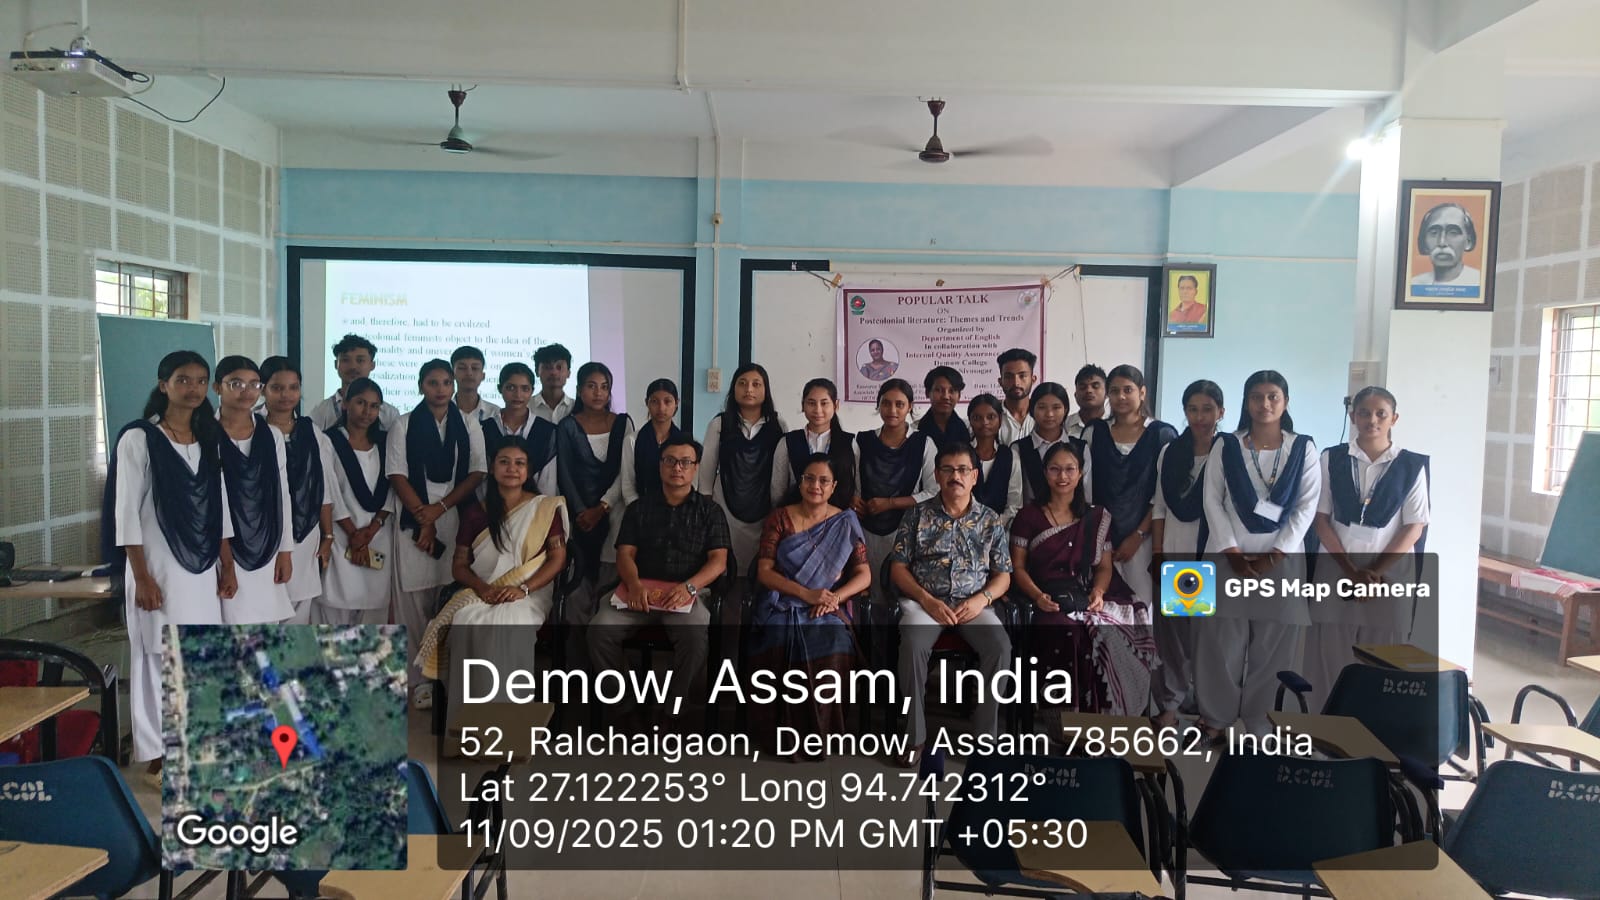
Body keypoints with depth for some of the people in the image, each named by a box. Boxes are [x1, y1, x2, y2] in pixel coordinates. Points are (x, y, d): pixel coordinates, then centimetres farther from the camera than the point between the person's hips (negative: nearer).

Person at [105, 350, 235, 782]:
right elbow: (126, 511, -10)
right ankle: (159, 756, 13)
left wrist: (227, 566, 10)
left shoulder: (208, 438, 9)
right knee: (158, 658, 2)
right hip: (159, 567, -5)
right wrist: (141, 577, -14)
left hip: (203, 567, 5)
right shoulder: (138, 438, -8)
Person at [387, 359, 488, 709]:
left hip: (457, 519, 1)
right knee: (414, 599, -3)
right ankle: (419, 678, 3)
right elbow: (397, 475, 0)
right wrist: (423, 518, -8)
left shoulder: (469, 424, 9)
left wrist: (440, 507, -7)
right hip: (415, 519, -1)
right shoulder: (405, 425, 6)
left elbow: (477, 472, 3)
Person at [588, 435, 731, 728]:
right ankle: (618, 704, -7)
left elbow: (718, 560, 0)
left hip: (687, 593, -2)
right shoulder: (639, 507, 16)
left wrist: (689, 586, -20)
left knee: (695, 636, -34)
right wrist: (634, 584, -17)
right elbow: (625, 553, 7)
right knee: (599, 631, -25)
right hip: (639, 591, 2)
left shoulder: (709, 510, 11)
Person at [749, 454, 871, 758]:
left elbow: (864, 574, 6)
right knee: (783, 641, -35)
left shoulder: (846, 522, 10)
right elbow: (764, 571, -1)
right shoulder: (779, 518, 7)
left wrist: (835, 597, -15)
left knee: (833, 646, -34)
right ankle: (786, 734, -19)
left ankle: (818, 733, -16)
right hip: (782, 604, 0)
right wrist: (807, 593, -16)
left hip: (829, 608, 1)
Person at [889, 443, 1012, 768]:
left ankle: (984, 734, -13)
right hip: (924, 600, -1)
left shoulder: (990, 519, 9)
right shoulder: (918, 514, 5)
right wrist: (927, 600, -12)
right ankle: (914, 735, -18)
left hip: (973, 603, 2)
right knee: (912, 647, -32)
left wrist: (981, 599, -12)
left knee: (1000, 647, -28)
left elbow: (1003, 575, 9)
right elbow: (898, 567, 2)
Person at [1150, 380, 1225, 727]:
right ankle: (1169, 702, 17)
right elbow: (1159, 507, 6)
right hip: (1175, 556, 2)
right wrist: (1158, 557, 1)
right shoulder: (1170, 454, 5)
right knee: (1172, 631, 6)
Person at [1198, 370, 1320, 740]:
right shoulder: (1226, 447, 4)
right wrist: (1232, 551, -10)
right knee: (1222, 638, 1)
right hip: (1230, 555, 0)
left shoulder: (1303, 449, 3)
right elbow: (1212, 501, 0)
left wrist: (1274, 556, -10)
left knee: (1274, 641, 3)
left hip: (1282, 557, 0)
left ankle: (1261, 718, 15)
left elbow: (1307, 506, -2)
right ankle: (1216, 714, 14)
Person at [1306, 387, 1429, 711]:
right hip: (1336, 568, 1)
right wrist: (1350, 570, -9)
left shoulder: (1411, 465, 1)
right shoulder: (1332, 459, 3)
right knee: (1330, 657, 1)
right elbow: (1321, 518, 1)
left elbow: (1414, 527, -2)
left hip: (1390, 571, -1)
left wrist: (1375, 572, -11)